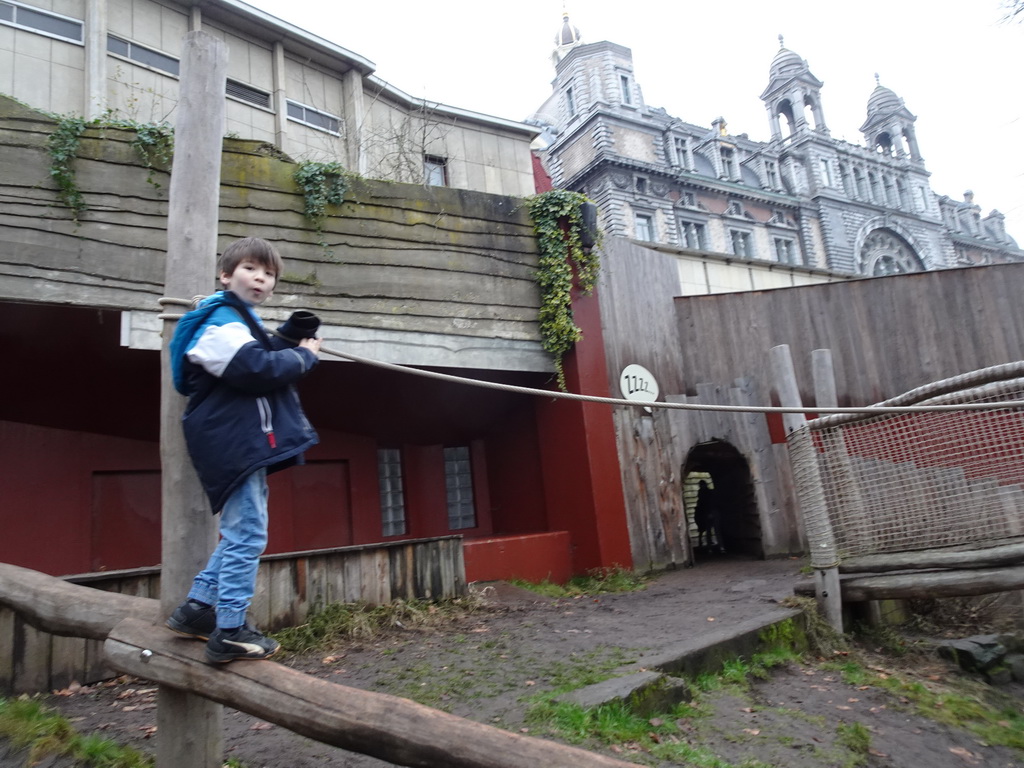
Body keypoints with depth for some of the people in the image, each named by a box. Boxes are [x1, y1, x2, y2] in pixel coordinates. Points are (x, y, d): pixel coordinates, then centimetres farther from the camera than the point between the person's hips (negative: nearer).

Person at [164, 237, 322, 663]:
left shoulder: (239, 320, 24)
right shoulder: (221, 321, -11)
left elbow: (267, 358, 20)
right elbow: (257, 370, -24)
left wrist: (289, 337, 6)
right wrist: (303, 355, -10)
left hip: (246, 443, 11)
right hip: (235, 444, -11)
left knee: (240, 532, 19)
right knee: (246, 534, -6)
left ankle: (197, 607, 28)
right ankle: (230, 632, 4)